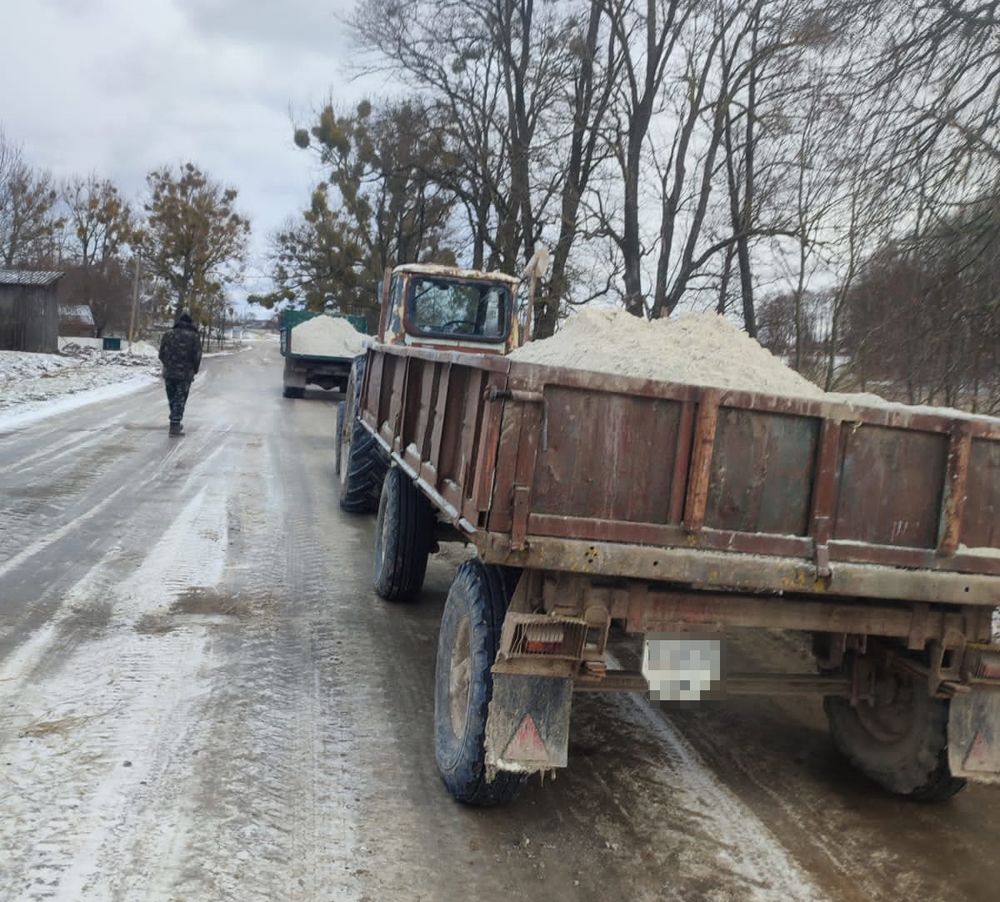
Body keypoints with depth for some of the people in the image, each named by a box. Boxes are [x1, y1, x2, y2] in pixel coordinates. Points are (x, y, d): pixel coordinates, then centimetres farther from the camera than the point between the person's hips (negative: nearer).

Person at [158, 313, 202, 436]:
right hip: (185, 374, -4)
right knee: (180, 400, 0)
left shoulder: (168, 335, 6)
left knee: (172, 400, 15)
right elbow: (197, 357, -7)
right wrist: (193, 371, 9)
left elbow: (161, 354, 7)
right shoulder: (194, 337, -5)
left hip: (168, 373, 4)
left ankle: (175, 423, 23)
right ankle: (174, 426, -4)